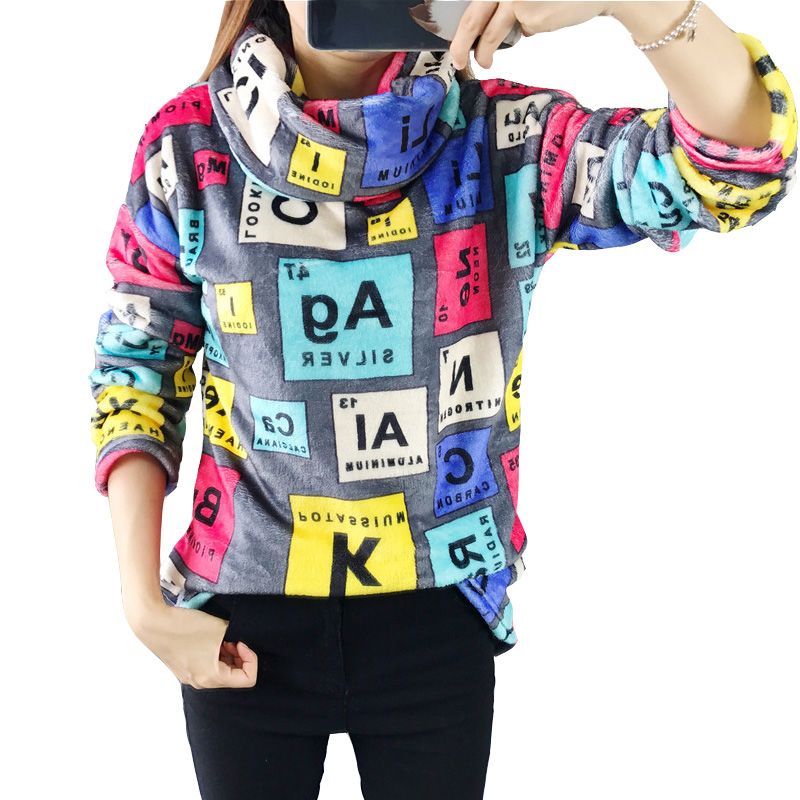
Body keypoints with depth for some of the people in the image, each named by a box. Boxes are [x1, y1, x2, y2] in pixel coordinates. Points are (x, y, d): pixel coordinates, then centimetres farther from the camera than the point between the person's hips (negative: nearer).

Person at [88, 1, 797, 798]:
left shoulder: (506, 134, -9)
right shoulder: (188, 142, -6)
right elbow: (135, 372, 0)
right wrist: (143, 603, -5)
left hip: (440, 612, 0)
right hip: (243, 621, 1)